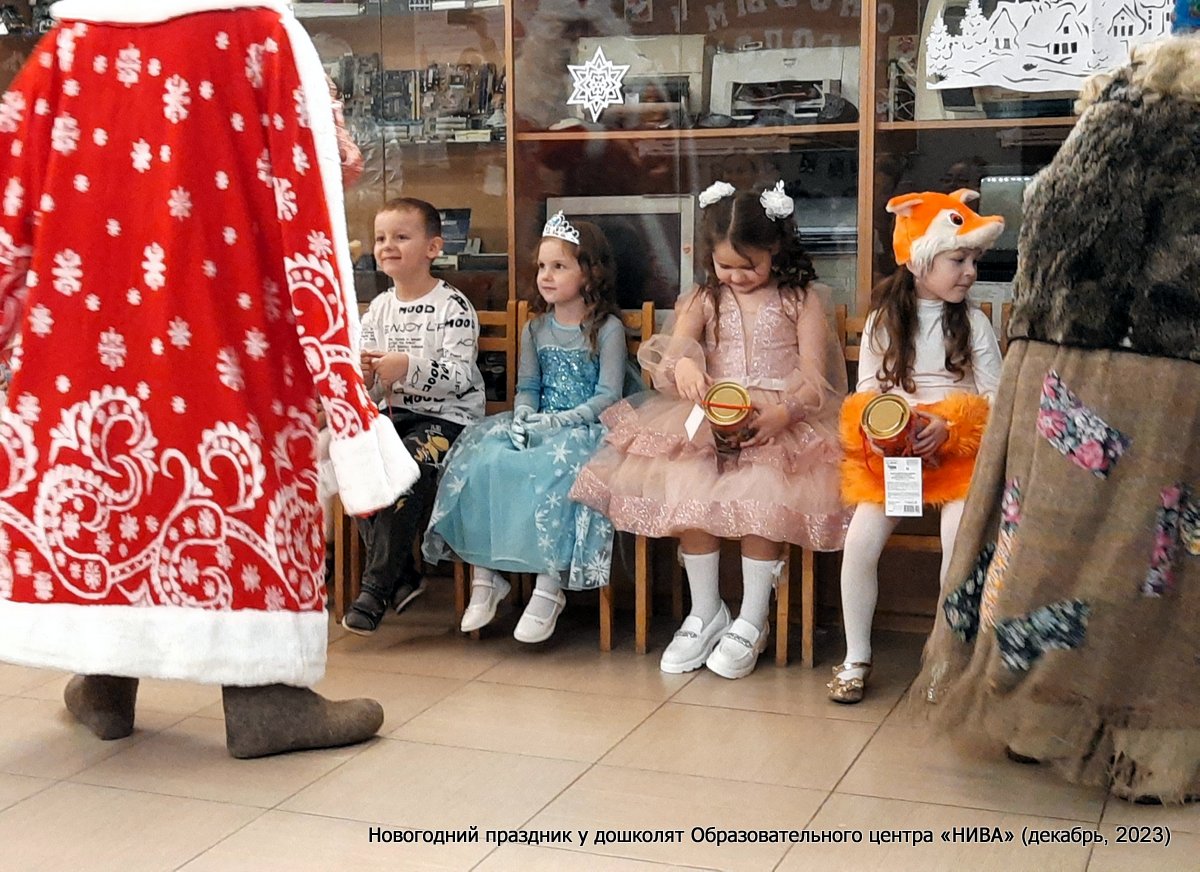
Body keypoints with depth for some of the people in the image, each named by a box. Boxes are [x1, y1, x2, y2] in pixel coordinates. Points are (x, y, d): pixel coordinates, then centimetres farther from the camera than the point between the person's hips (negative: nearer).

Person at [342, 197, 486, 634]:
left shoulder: (453, 306, -7)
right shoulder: (378, 309, 11)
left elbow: (459, 377, -17)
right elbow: (372, 391, 12)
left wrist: (407, 367, -29)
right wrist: (364, 373, -12)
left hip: (449, 418, -6)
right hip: (397, 415, 6)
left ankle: (376, 587, -20)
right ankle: (402, 576, -10)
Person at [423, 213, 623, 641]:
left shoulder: (607, 329, -3)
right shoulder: (535, 329, 15)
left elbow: (608, 395, -8)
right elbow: (527, 386, 14)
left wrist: (558, 421, -19)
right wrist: (523, 417, -9)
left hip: (583, 428, -5)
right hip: (536, 425, 6)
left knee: (553, 469, -36)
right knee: (480, 459, -22)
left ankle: (550, 587, -29)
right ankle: (485, 575, -17)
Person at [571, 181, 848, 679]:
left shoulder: (801, 299, 4)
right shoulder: (705, 300, 11)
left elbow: (814, 378, -5)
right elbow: (672, 352, -4)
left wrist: (781, 413, -25)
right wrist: (681, 366, -30)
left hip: (779, 419, -3)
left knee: (759, 499, -28)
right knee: (685, 493, -22)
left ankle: (751, 623, -10)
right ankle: (704, 615, -5)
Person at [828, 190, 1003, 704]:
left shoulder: (973, 323, 4)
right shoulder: (883, 320, 6)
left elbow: (994, 398, 0)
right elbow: (866, 393, 7)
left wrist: (948, 429, -17)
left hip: (957, 453, -1)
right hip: (889, 451, 1)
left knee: (961, 538, -26)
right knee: (861, 539, -18)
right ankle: (856, 657, -2)